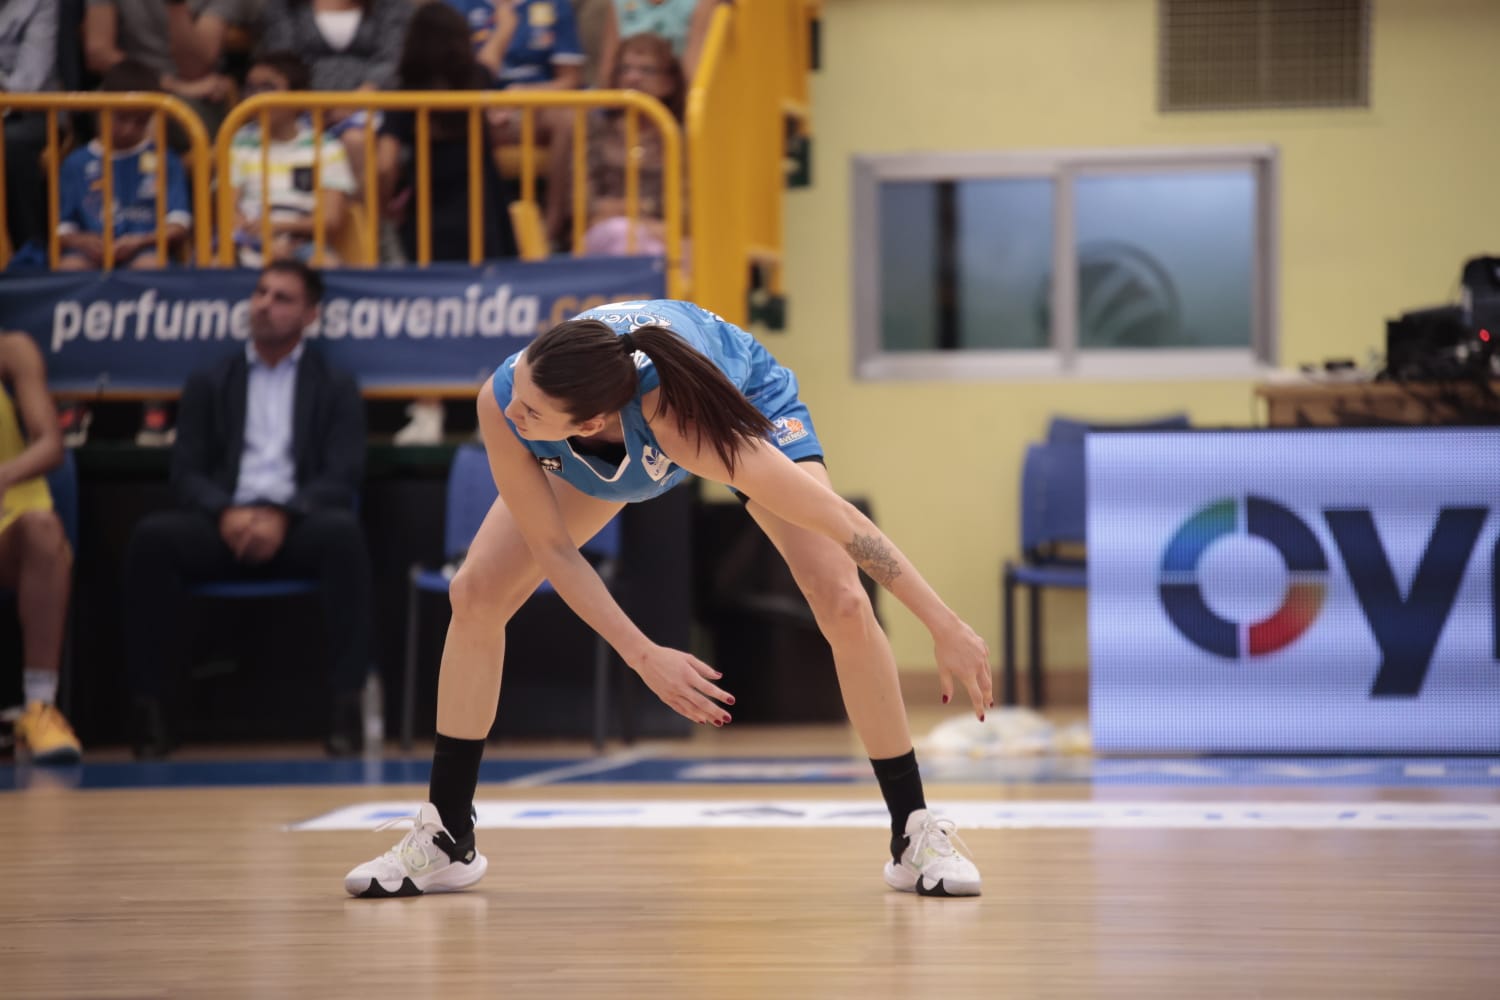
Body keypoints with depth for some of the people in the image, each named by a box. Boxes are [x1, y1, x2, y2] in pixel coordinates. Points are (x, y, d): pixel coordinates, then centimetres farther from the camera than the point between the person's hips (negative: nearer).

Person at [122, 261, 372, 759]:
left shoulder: (335, 386, 14)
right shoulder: (208, 384, 19)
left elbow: (343, 477, 1)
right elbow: (186, 474, 9)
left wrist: (282, 516, -18)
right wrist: (226, 513, -14)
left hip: (297, 527, -1)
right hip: (224, 525, 1)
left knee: (343, 531, -37)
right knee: (151, 536, -30)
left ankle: (348, 704, -35)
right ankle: (147, 705, -27)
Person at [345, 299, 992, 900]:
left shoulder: (677, 417, -48)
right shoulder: (502, 405, -39)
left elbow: (837, 518, -41)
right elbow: (551, 546, -23)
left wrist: (944, 627, -37)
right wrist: (643, 656, -29)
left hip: (746, 400, -3)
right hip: (598, 456, 3)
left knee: (845, 607, -20)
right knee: (475, 595, -7)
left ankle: (915, 836, -3)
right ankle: (447, 840, 7)